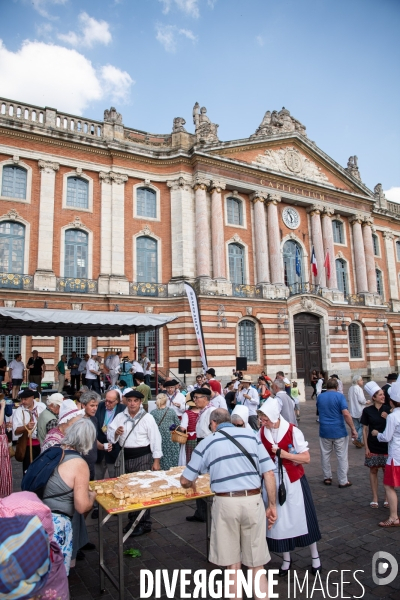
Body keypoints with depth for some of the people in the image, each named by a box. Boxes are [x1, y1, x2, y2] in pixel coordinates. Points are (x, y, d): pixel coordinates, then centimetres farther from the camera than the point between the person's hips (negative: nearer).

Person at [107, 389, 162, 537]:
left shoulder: (147, 418, -8)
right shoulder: (120, 417, 2)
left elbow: (155, 439, -9)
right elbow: (110, 435, 3)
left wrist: (156, 461, -11)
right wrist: (116, 433, -20)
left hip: (143, 456, -5)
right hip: (127, 456, 5)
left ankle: (145, 523, 13)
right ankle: (132, 520, 34)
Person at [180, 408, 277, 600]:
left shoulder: (207, 442, 3)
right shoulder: (251, 435, 7)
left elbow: (185, 481, 9)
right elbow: (269, 473, 2)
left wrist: (191, 484, 31)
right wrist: (272, 505, 11)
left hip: (225, 503, -1)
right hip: (253, 500, 1)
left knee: (233, 564, 17)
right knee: (256, 564, 16)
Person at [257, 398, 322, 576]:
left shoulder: (293, 431, -16)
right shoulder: (261, 433, -7)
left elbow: (306, 458, -13)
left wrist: (284, 454, -22)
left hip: (293, 480, -2)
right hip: (272, 481, 3)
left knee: (301, 516, 10)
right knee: (278, 520, 11)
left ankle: (315, 556, 33)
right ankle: (286, 559, 33)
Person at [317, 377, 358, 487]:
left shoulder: (320, 397, 4)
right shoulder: (339, 396, -10)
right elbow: (346, 414, -19)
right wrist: (353, 429, -15)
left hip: (324, 431, 4)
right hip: (339, 431, -3)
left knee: (325, 455, 15)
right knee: (342, 457, 8)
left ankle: (327, 478, 23)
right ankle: (343, 481, 13)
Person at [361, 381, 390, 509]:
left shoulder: (388, 409, -2)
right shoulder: (367, 411, -5)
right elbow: (365, 429, -2)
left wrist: (387, 418, -15)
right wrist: (366, 447, -4)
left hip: (387, 445, 1)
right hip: (373, 446, -1)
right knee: (373, 471, 9)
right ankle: (375, 498, 21)